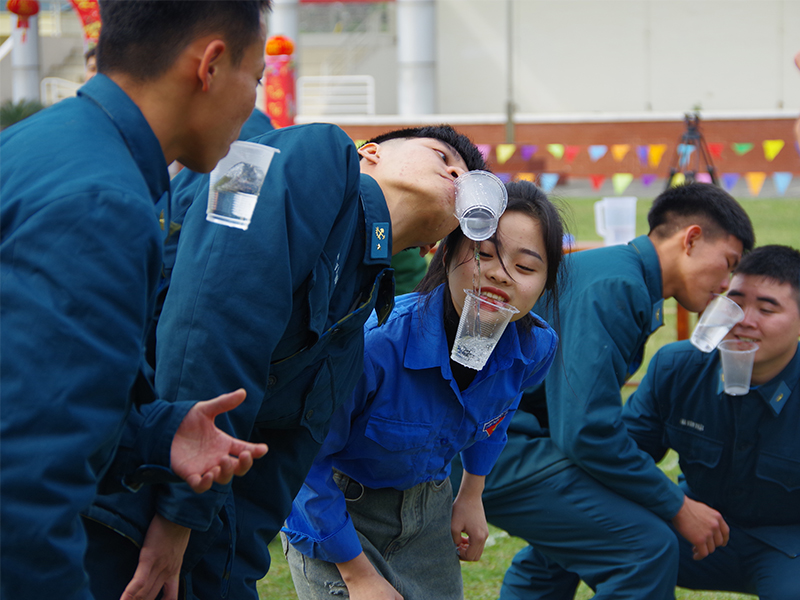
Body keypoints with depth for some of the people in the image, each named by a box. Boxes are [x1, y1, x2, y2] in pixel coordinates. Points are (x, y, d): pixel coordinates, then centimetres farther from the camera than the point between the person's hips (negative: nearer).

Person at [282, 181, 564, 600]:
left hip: (428, 510, 5)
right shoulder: (375, 341, -34)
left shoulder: (535, 349, -17)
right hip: (331, 515, -5)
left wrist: (471, 495, 14)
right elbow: (305, 459, -24)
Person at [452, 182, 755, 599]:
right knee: (647, 548, -19)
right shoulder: (614, 286, -19)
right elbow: (587, 432, -24)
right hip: (495, 443, -11)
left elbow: (586, 413, 19)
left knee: (563, 537, 36)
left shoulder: (618, 276, 14)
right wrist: (676, 507, -14)